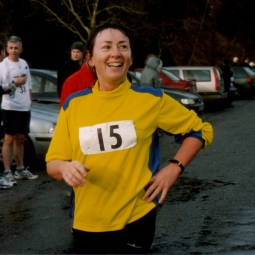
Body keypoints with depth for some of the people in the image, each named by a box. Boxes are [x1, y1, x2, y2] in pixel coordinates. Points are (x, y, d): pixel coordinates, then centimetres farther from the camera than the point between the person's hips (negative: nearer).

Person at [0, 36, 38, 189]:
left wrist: (30, 100, 13)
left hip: (24, 107, 7)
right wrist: (16, 83, -17)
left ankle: (20, 170, 24)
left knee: (21, 139, 14)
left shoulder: (24, 63, 12)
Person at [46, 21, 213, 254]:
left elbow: (201, 130, 6)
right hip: (86, 224, 3)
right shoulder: (74, 104, 0)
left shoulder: (150, 99, -6)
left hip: (134, 221, -3)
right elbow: (52, 163, 4)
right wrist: (65, 168, -18)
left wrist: (174, 168, -7)